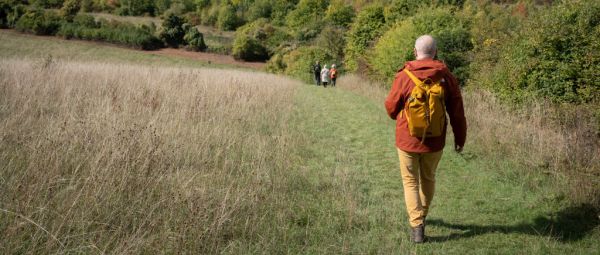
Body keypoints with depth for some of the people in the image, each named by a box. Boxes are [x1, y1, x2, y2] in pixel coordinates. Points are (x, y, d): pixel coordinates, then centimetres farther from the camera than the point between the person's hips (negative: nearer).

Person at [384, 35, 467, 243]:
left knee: (410, 181, 11)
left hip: (407, 139, -2)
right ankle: (422, 216, 40)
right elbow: (457, 111, -1)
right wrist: (460, 138, 11)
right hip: (435, 140, 2)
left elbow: (391, 107, -3)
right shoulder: (446, 76, -7)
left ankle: (417, 226, 4)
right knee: (428, 179, 22)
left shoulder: (404, 76, -13)